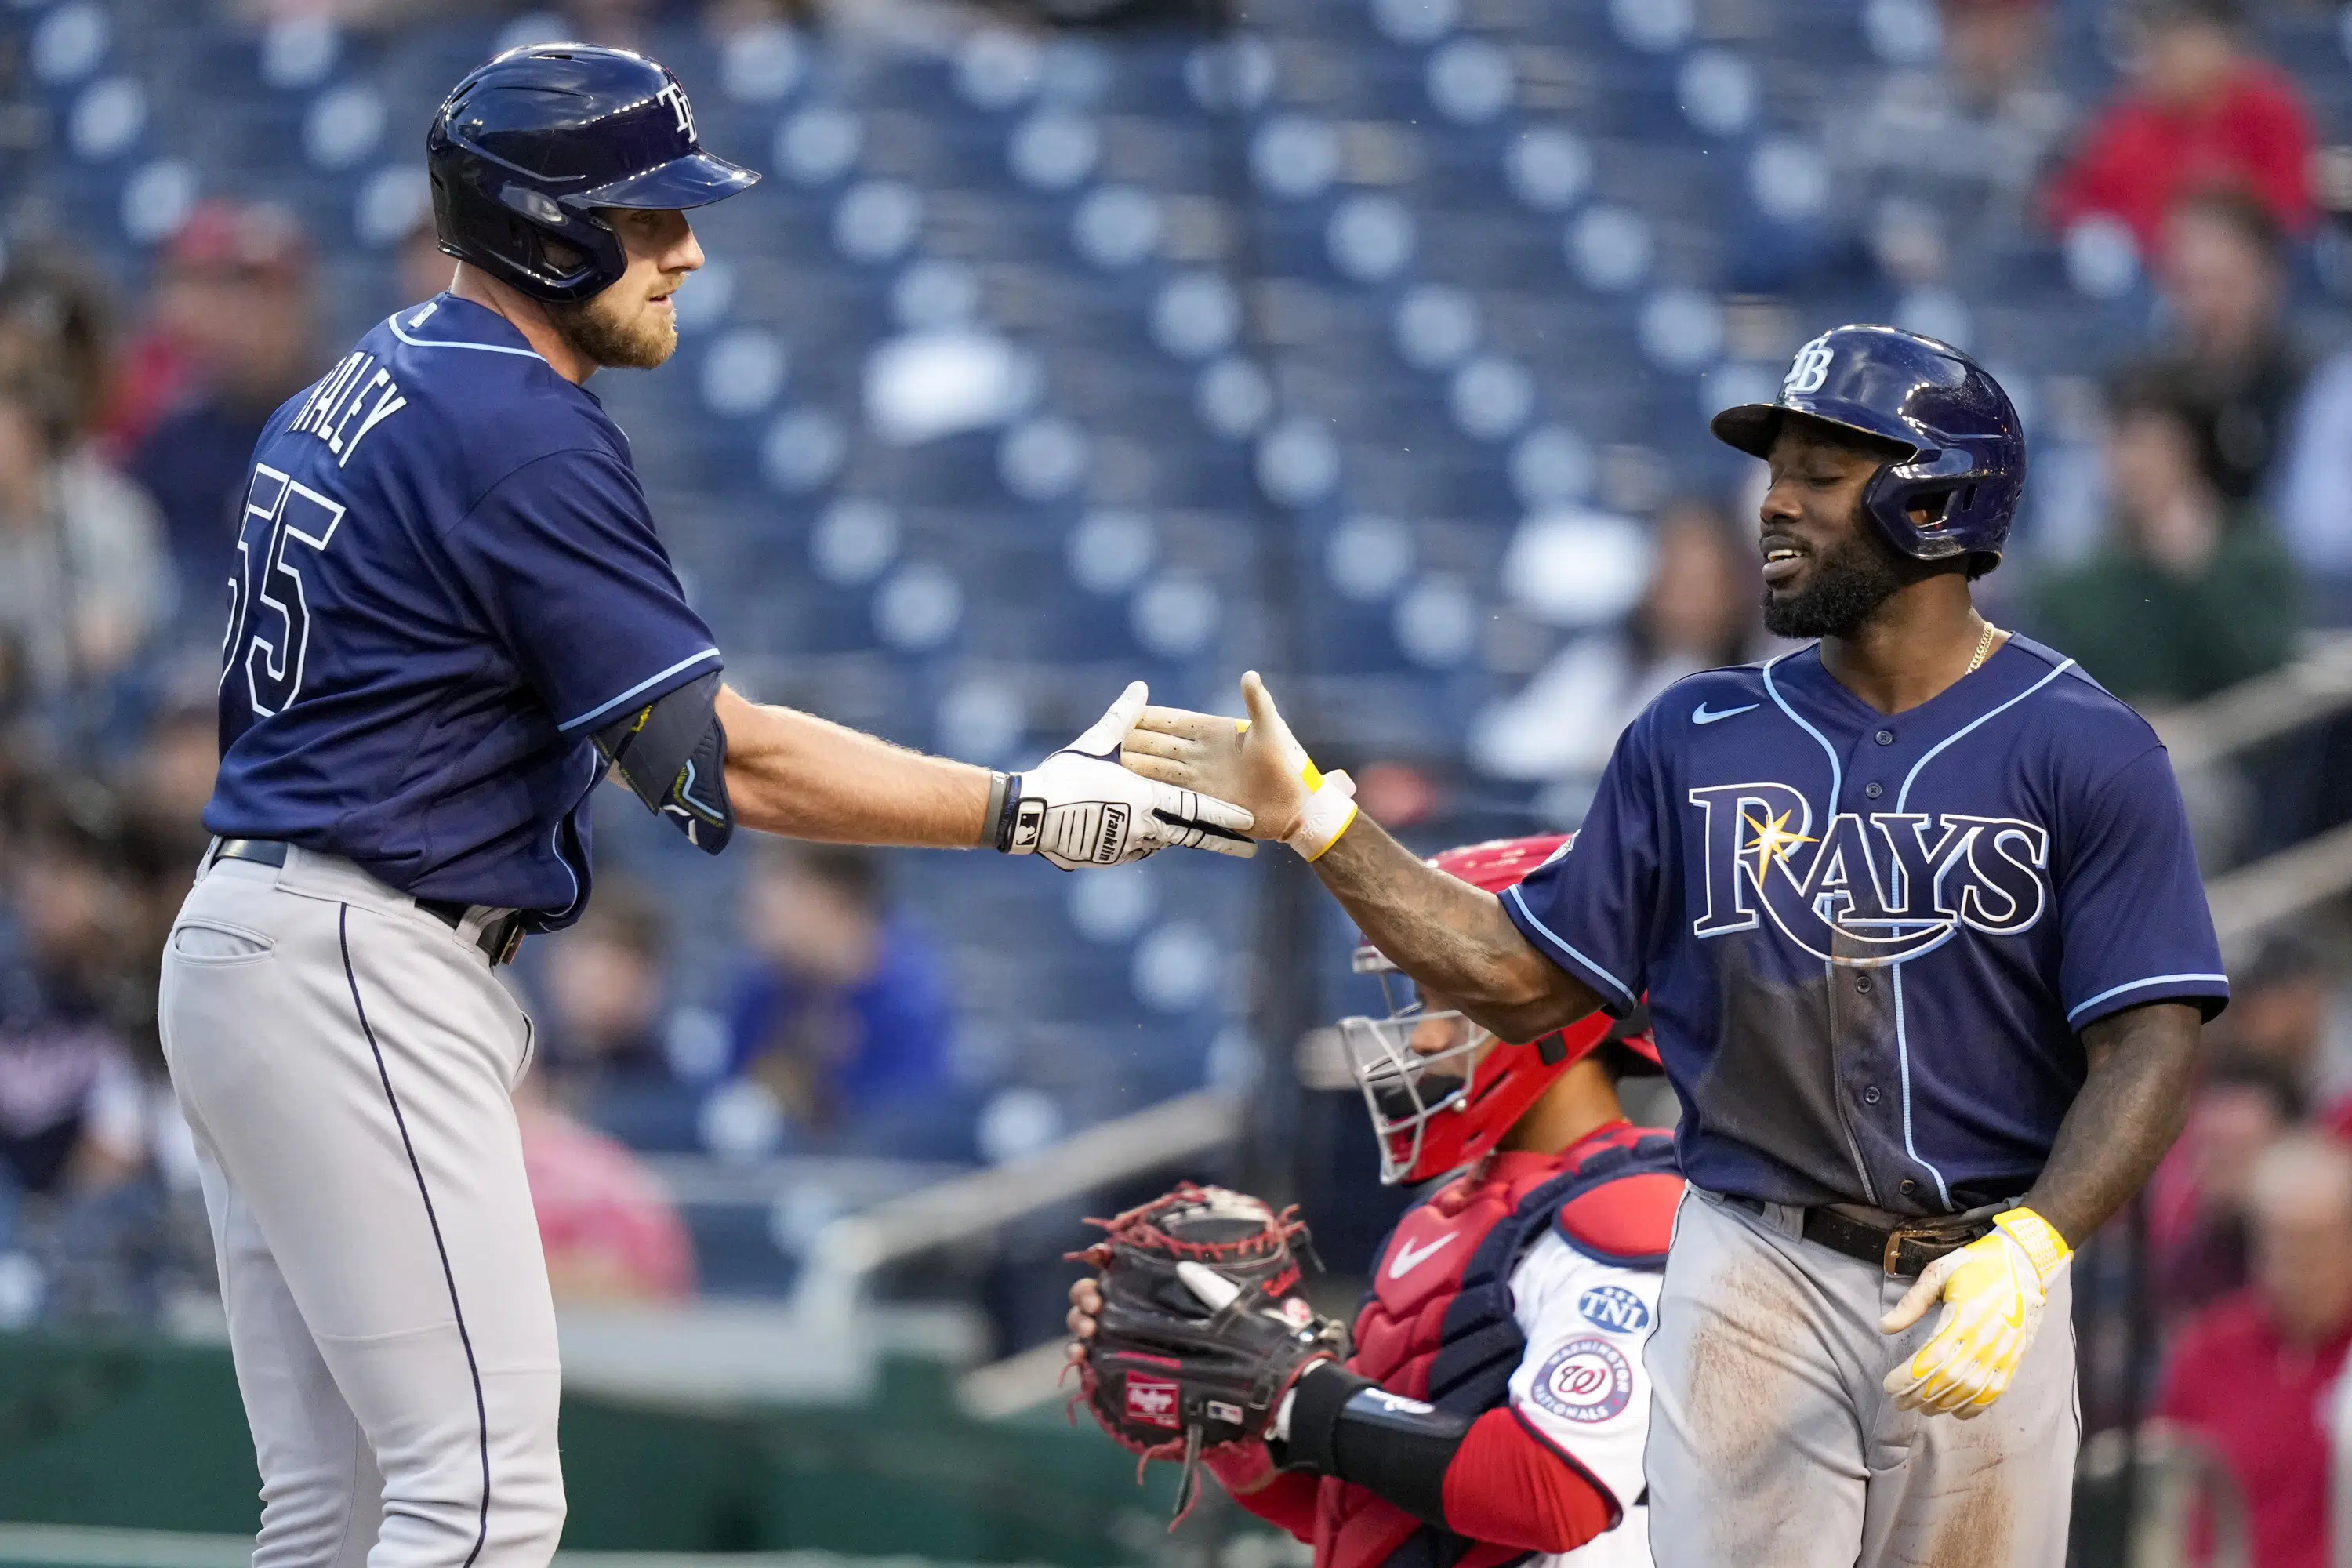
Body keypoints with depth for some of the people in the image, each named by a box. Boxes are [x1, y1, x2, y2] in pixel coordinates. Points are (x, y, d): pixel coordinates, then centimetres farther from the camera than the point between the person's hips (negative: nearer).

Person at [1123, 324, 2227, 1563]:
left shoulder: (2086, 753, -3)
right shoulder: (1697, 741, 9)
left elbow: (2147, 1045, -8)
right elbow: (1526, 982, 11)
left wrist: (2026, 1250, -23)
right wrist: (1313, 820, 4)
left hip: (1984, 1283, -2)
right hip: (1754, 1285, 2)